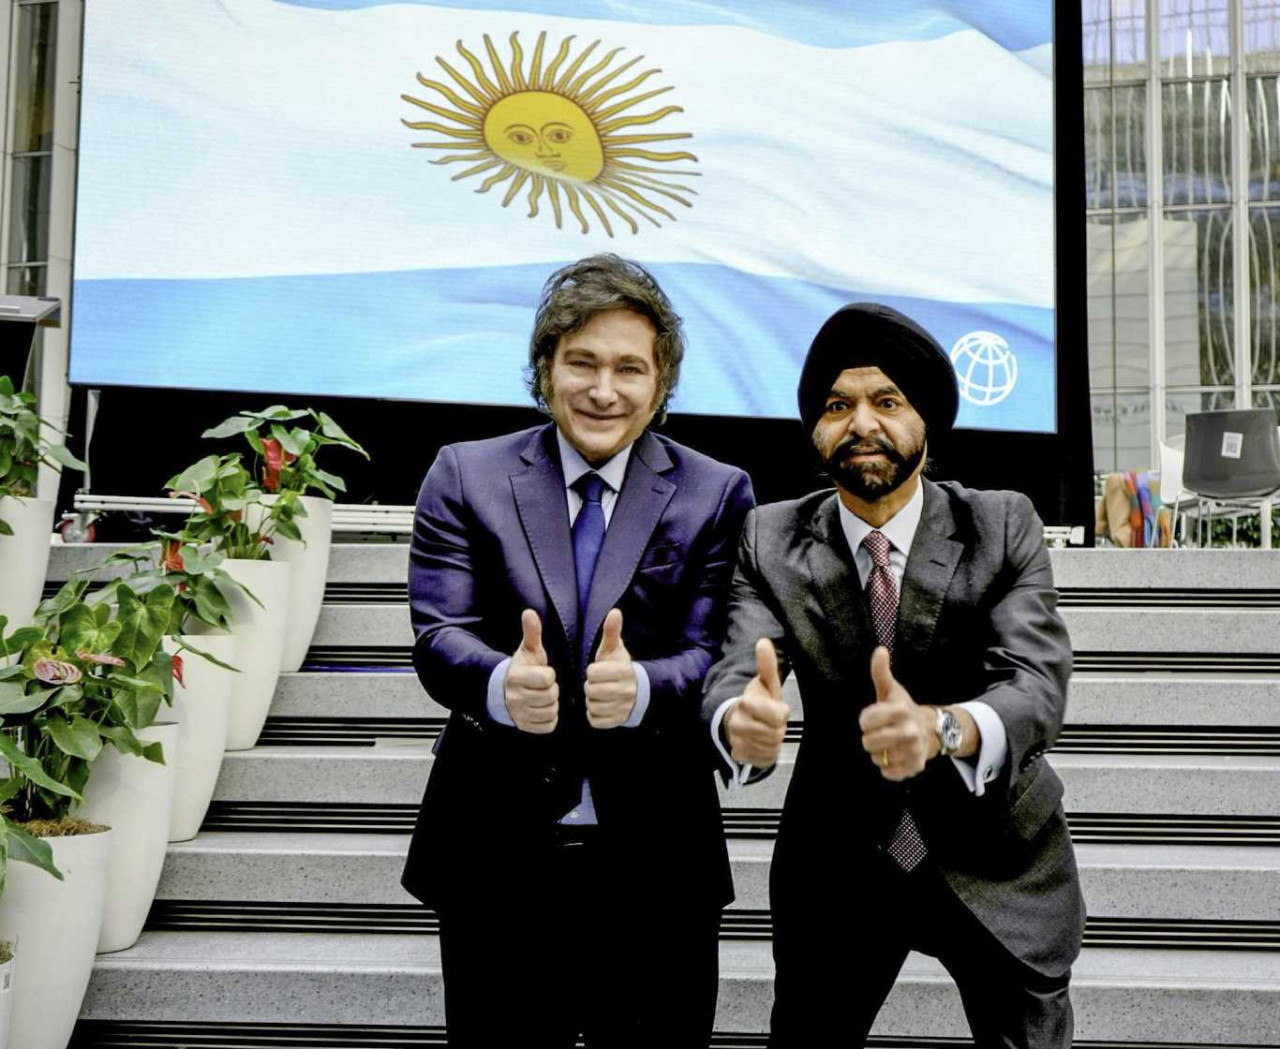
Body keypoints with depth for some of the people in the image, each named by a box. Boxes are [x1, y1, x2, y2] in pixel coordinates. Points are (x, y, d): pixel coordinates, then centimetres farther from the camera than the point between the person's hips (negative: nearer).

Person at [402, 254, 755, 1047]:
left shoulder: (717, 495, 0)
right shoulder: (466, 476, 2)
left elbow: (717, 656, -8)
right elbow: (439, 635, -7)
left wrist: (642, 688, -30)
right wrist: (501, 684, -30)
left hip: (658, 864, 0)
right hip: (496, 855, 0)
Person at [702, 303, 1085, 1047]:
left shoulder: (1003, 527, -11)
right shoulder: (772, 540, -7)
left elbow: (1038, 682, -24)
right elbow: (733, 671, -19)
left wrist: (943, 728, -46)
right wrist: (740, 720, -44)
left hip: (998, 865, -1)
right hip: (837, 866, 1)